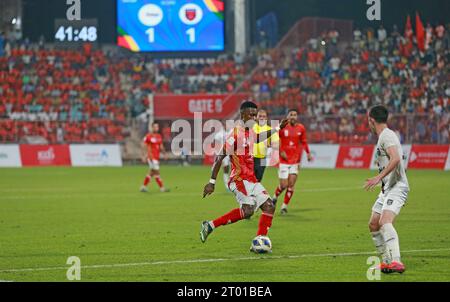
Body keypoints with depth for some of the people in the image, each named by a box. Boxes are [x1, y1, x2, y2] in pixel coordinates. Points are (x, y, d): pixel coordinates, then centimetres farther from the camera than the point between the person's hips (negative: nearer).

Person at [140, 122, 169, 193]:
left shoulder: (159, 136, 11)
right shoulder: (148, 136, -9)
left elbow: (161, 147, 16)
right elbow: (143, 146, -8)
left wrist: (165, 153, 1)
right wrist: (144, 156, -14)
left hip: (157, 157, 8)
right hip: (151, 157, -8)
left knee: (151, 173, 12)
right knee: (156, 172, -9)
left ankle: (143, 187, 20)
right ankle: (162, 188, -8)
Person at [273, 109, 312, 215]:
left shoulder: (301, 128, 2)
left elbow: (304, 142, 16)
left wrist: (308, 153, 6)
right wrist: (280, 151, -10)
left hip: (295, 161, 2)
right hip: (284, 160, -2)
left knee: (291, 184, -5)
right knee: (284, 185, -5)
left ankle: (285, 205, 8)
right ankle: (275, 196, 27)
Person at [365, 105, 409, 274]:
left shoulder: (386, 136, -12)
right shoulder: (383, 136, 20)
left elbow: (395, 158, -28)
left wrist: (379, 177, -32)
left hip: (397, 187, -11)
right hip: (387, 188, 11)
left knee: (385, 222, -28)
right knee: (373, 225, 13)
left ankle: (396, 262, -40)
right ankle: (386, 263, 20)